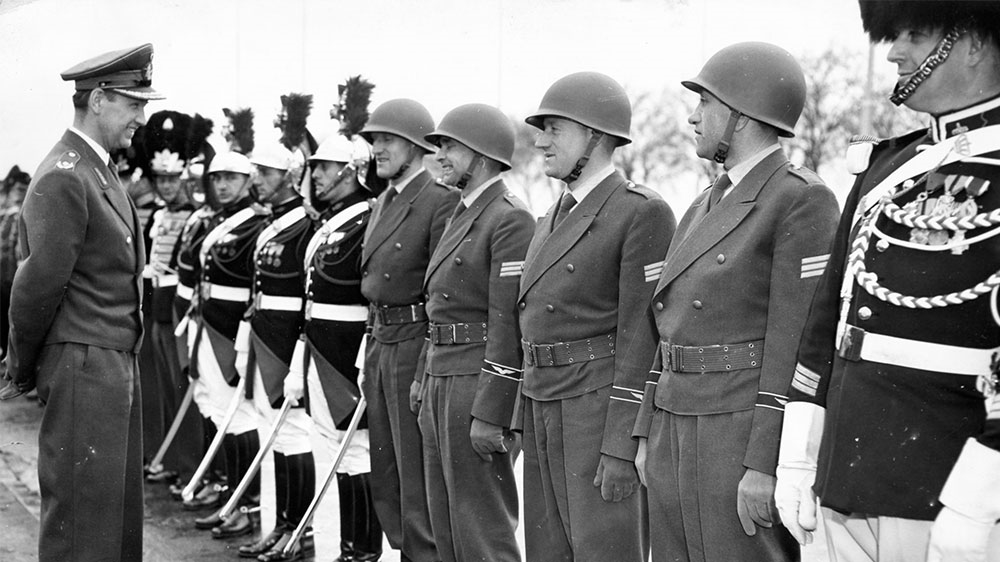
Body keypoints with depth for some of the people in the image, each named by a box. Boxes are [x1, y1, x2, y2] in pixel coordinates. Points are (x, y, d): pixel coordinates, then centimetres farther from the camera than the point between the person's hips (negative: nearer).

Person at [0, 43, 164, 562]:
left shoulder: (101, 171, 14)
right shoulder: (63, 179, -17)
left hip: (118, 362, 10)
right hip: (83, 365, -10)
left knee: (121, 511, 15)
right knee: (82, 515, -3)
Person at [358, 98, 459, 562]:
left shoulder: (442, 201, -14)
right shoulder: (383, 203, 15)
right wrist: (370, 357, 17)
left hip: (416, 345, -9)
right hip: (380, 344, 9)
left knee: (418, 478, -3)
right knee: (385, 477, 16)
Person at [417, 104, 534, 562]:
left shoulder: (510, 219, -13)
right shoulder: (460, 217, 18)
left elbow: (509, 322, -18)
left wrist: (490, 414, -21)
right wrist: (427, 387, 20)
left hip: (481, 382, -9)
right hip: (442, 380, 9)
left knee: (482, 524, -4)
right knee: (446, 521, 14)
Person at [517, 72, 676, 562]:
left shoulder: (643, 213, -11)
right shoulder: (552, 221, 17)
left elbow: (641, 336, -16)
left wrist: (621, 448, -19)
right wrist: (523, 420, 16)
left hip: (604, 409, -8)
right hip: (543, 408, 8)